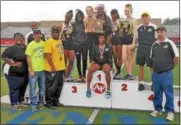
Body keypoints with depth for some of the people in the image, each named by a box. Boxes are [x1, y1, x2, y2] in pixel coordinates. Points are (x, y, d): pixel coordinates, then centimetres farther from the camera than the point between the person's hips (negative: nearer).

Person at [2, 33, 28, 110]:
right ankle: (14, 104, 14)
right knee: (14, 89, 1)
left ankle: (20, 101, 35)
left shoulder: (26, 48, 5)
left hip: (24, 73, 7)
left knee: (23, 88, 17)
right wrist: (13, 64, -20)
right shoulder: (12, 48, -11)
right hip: (13, 72, -6)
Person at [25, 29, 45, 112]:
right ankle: (33, 104, 14)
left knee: (42, 88, 14)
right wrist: (31, 70, -12)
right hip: (34, 70, -3)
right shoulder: (30, 45, -7)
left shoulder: (44, 43, 2)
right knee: (32, 88, 2)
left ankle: (41, 102, 29)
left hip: (42, 69, 4)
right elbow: (28, 58, -8)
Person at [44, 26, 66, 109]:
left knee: (59, 86, 16)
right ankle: (49, 103, 16)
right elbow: (47, 55, -19)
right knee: (51, 87, 2)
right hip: (52, 69, -8)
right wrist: (53, 67, -21)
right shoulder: (49, 42, -13)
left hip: (60, 68, 8)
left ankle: (56, 101, 31)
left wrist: (63, 65, 17)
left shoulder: (60, 41, 13)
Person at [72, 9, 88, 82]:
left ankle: (84, 75, 12)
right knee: (78, 60, 3)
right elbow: (73, 34, 8)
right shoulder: (74, 24, 5)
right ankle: (80, 76, 13)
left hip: (84, 44, 0)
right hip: (77, 44, 0)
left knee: (84, 60, 1)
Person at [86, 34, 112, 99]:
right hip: (97, 63, 2)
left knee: (107, 71, -36)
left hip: (105, 63, -1)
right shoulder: (95, 47, 13)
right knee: (90, 70, -30)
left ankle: (108, 90, -25)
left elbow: (109, 58, 3)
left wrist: (110, 66, -9)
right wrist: (92, 62, -9)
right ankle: (88, 88, -19)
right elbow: (92, 56, 11)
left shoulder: (108, 47, 9)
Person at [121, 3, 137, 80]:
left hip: (130, 40, -5)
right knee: (124, 58, -1)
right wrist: (121, 40, 13)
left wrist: (133, 43, -16)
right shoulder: (123, 21, 16)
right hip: (124, 40, 5)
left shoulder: (133, 20, 0)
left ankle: (130, 74, 9)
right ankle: (129, 73, 12)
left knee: (130, 58, 1)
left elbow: (135, 32, -8)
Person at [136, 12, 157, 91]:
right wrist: (140, 47, 10)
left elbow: (156, 39, 1)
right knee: (141, 66, 6)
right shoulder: (139, 28, 8)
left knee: (152, 67, 1)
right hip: (141, 48, 3)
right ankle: (141, 83, 15)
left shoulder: (153, 27, -2)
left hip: (150, 48, -3)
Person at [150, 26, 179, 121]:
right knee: (157, 93, 13)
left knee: (168, 93, 1)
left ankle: (170, 111, 13)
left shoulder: (170, 43, -6)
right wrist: (154, 67, 13)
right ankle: (157, 109, 27)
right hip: (155, 73, 5)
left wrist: (170, 66, 2)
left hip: (166, 73, -5)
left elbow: (176, 57, -3)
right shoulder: (154, 45, 9)